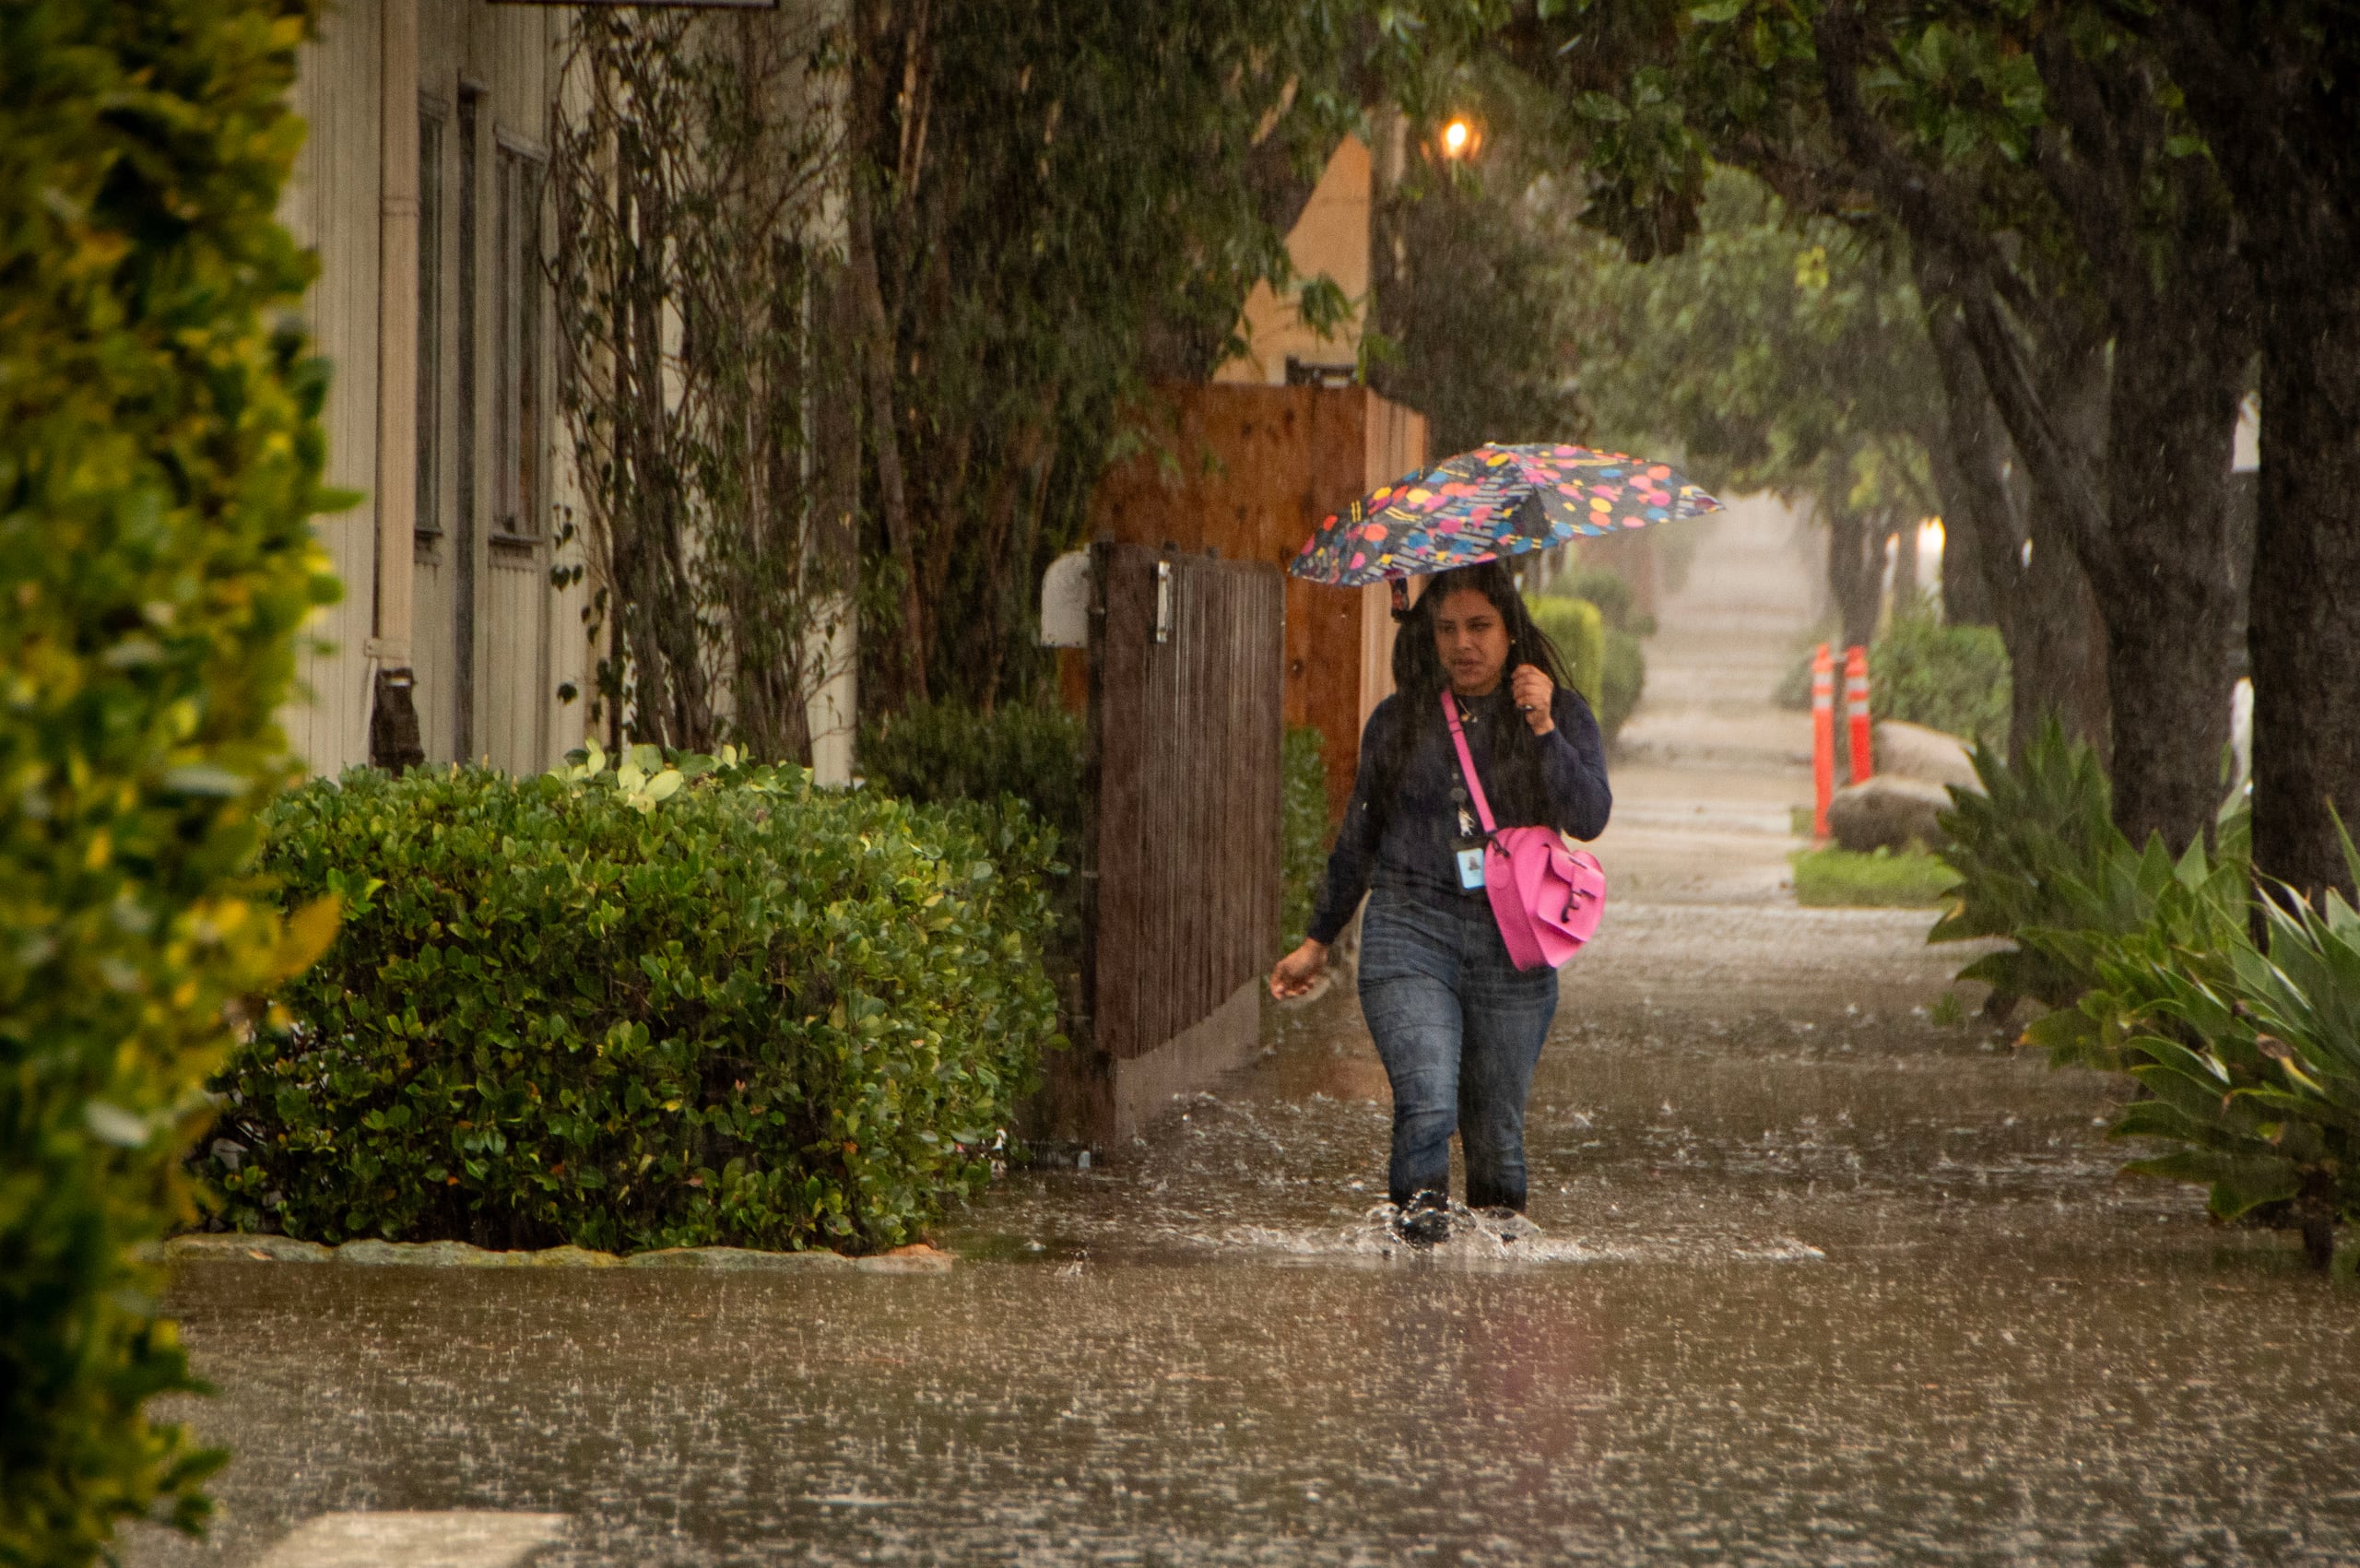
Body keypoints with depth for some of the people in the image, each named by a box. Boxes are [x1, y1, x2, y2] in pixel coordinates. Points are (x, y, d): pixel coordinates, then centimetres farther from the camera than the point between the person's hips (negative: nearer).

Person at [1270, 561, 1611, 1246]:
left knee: (1496, 1130, 3)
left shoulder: (1561, 714, 7)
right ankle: (1419, 1218, -13)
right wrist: (1318, 941, 24)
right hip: (1411, 932, 0)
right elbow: (1359, 837, 20)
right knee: (1426, 1104, -21)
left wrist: (1542, 728, -15)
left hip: (1511, 946, 0)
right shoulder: (1398, 721, 10)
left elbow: (1590, 818, -7)